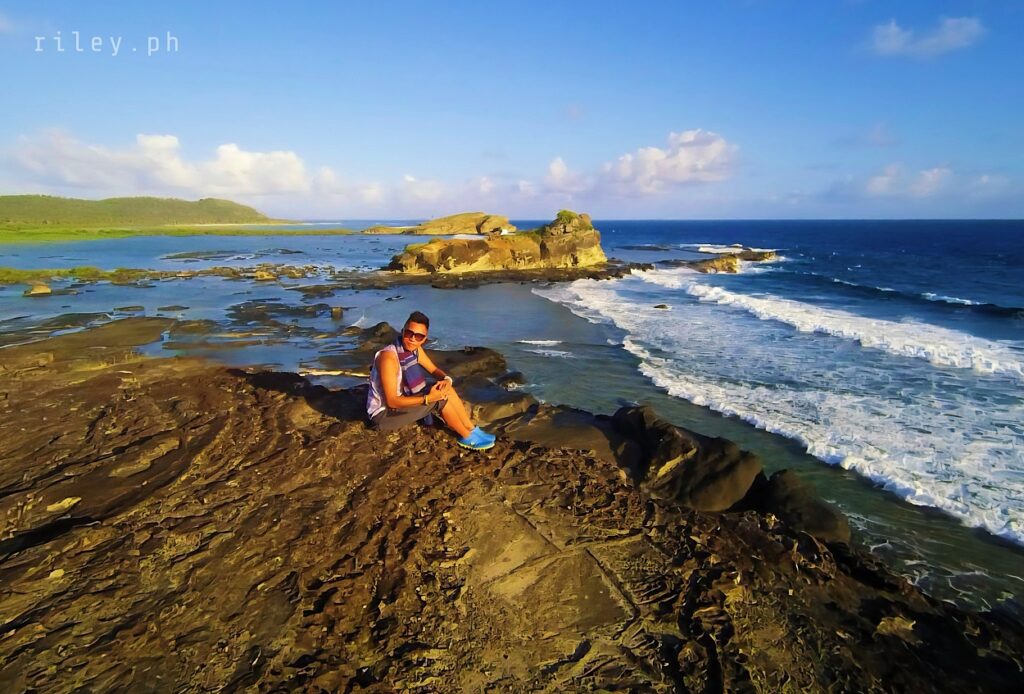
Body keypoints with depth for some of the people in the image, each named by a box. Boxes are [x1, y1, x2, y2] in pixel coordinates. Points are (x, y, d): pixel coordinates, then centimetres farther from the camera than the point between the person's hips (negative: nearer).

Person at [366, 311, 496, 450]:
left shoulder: (416, 349, -5)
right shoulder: (388, 357, -30)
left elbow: (434, 369, 8)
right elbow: (392, 401, -30)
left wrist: (446, 380, -15)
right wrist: (427, 398, -36)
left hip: (401, 401, 8)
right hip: (383, 414, -8)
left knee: (445, 389, -5)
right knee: (440, 399, -21)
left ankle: (472, 429, 4)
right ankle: (468, 437, -4)